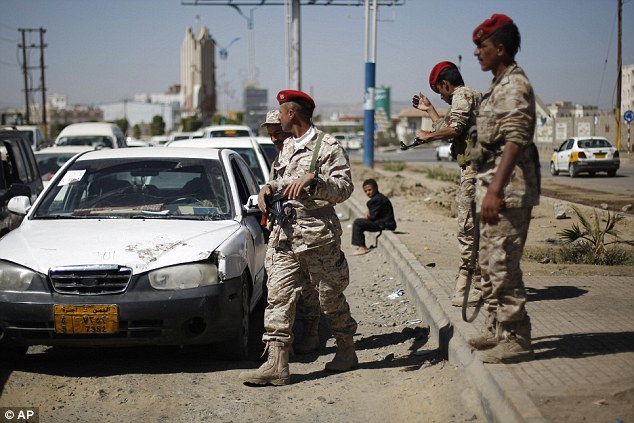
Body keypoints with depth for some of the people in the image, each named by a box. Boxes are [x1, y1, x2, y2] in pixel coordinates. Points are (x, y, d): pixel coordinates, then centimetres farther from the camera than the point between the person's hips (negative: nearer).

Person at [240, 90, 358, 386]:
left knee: (330, 296, 5)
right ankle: (277, 364, -5)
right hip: (284, 234, 7)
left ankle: (347, 351, 24)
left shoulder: (328, 147, -5)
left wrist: (312, 180, -25)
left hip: (318, 234, -7)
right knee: (279, 296, -3)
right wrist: (269, 187, 10)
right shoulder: (287, 148, 19)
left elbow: (344, 187, -13)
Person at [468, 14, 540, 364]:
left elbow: (515, 141, -23)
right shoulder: (498, 86, 18)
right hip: (493, 187, 11)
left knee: (503, 266, -9)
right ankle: (497, 331, 25)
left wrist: (495, 191, -31)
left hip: (509, 190, -11)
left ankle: (516, 340, -3)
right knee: (489, 264, 16)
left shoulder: (515, 86, -13)